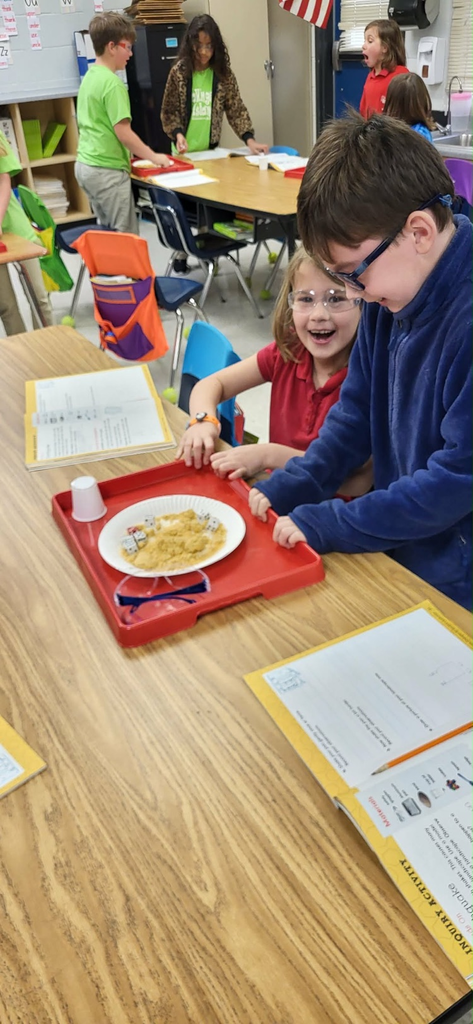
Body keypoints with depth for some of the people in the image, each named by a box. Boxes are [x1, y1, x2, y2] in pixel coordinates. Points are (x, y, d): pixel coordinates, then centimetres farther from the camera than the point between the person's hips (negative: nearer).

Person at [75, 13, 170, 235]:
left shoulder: (90, 76, 12)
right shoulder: (112, 83, -15)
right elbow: (123, 133, -19)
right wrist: (153, 156, -7)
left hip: (85, 165, 9)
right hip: (107, 170, -9)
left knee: (108, 231, 15)